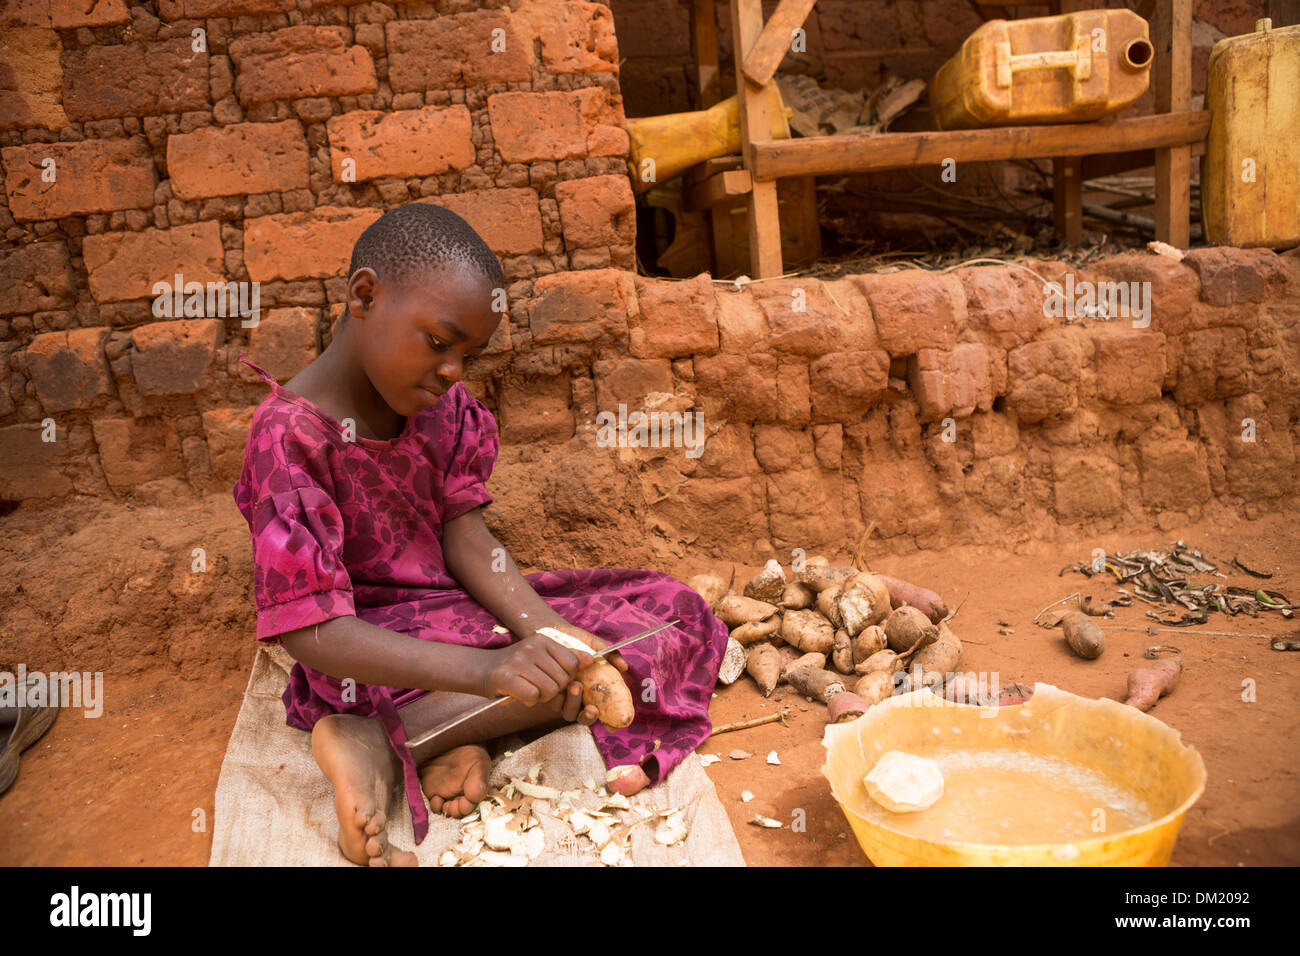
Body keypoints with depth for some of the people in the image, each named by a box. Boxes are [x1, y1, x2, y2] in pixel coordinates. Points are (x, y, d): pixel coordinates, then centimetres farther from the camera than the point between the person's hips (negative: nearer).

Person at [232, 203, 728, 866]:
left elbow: (465, 536, -4)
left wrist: (549, 634, -22)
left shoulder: (441, 404, -1)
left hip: (465, 612, 8)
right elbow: (310, 631, -28)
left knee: (673, 614, -2)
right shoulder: (292, 436, -23)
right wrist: (487, 670, -39)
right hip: (378, 653, -8)